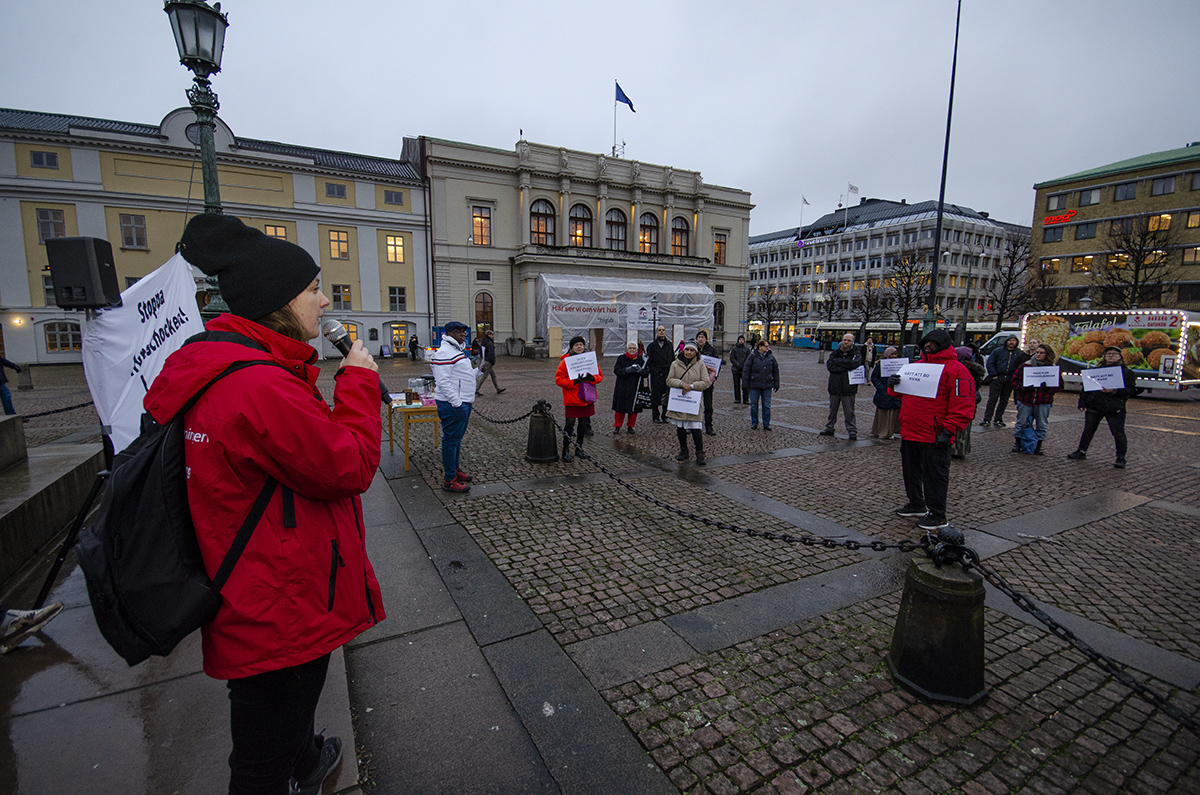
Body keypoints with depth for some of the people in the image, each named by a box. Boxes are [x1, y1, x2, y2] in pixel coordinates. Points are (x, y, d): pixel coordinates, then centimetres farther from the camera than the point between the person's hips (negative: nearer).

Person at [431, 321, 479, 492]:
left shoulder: (457, 350, 18)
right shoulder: (444, 353, -16)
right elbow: (442, 381, -23)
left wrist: (475, 372, 13)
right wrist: (457, 402, -24)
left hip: (464, 403, 11)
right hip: (453, 405, -11)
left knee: (457, 439, 20)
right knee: (451, 441, -4)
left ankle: (455, 470, 34)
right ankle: (449, 480, 3)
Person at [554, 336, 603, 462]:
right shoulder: (566, 360, -7)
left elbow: (600, 375, 9)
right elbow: (558, 379, -9)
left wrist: (592, 378, -14)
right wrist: (573, 382, -23)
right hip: (571, 398, -4)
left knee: (583, 423, 13)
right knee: (570, 423, -2)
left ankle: (579, 447, 28)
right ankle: (566, 450, 8)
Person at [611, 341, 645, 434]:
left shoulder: (640, 359, 7)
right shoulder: (621, 359, 4)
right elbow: (616, 371, -6)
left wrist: (640, 370, -19)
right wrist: (627, 370, -22)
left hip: (635, 388, 1)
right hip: (622, 388, -1)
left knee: (633, 408, 5)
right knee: (620, 408, 2)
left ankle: (630, 426, 20)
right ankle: (617, 426, 15)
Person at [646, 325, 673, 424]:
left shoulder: (669, 344, 13)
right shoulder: (652, 346, 5)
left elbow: (673, 359, 15)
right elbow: (649, 361, 1)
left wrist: (671, 370, 3)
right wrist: (654, 371, -10)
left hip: (668, 374, 3)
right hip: (656, 375, -3)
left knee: (667, 395, 3)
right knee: (656, 395, -2)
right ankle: (655, 416, 8)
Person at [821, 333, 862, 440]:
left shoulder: (857, 355, 3)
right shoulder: (835, 354, 9)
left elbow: (854, 363, -20)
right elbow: (830, 366, -9)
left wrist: (837, 361, -12)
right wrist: (846, 367, -15)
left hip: (848, 389, -3)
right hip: (834, 388, 3)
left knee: (849, 412, 0)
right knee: (832, 410, 13)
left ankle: (852, 431, 8)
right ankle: (829, 428, 25)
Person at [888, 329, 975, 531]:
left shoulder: (955, 369, -9)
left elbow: (963, 404, -13)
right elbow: (903, 392, 24)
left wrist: (948, 430, -18)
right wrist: (894, 385, 1)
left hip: (935, 436, -8)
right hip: (909, 431, 8)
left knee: (935, 475, 0)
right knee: (910, 470, 18)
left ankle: (937, 515, 12)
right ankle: (916, 504, 35)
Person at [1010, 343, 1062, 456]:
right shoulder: (1025, 365, 1)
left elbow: (1059, 385, 5)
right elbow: (1015, 379, 2)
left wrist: (1048, 387, -15)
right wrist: (1023, 387, -15)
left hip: (1043, 402, 1)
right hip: (1025, 400, 0)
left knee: (1042, 425, 9)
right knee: (1021, 423, 7)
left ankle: (1038, 445, 22)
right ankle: (1017, 443, 21)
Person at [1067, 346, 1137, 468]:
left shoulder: (1126, 372, 2)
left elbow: (1132, 390, -4)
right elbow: (1086, 387, 11)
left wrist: (1114, 391, -20)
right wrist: (1082, 403, 4)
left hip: (1115, 409, -3)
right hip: (1094, 407, 3)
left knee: (1118, 433, -1)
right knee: (1088, 430, 11)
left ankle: (1121, 458, 11)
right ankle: (1081, 452, 23)